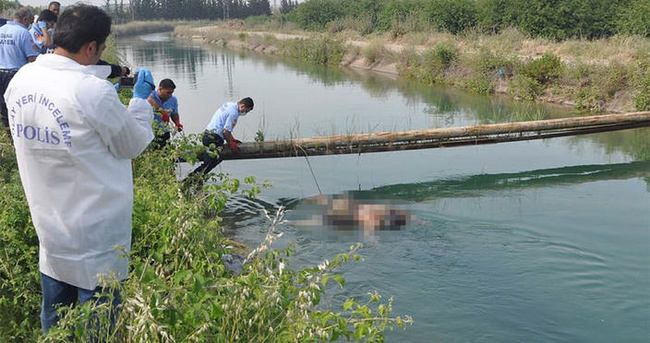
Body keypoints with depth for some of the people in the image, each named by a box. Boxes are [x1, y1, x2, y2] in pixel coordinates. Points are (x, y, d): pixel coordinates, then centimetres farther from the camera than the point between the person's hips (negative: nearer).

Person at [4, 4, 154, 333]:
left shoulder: (20, 80, -4)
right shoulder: (94, 91, -26)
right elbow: (132, 146, -12)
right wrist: (141, 99, 2)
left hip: (47, 223, 7)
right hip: (95, 233, -7)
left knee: (54, 318, 24)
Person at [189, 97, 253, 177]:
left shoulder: (228, 105, 16)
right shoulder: (234, 113, -14)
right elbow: (225, 131, -17)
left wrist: (232, 139, 24)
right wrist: (231, 144, -4)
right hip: (214, 138, -10)